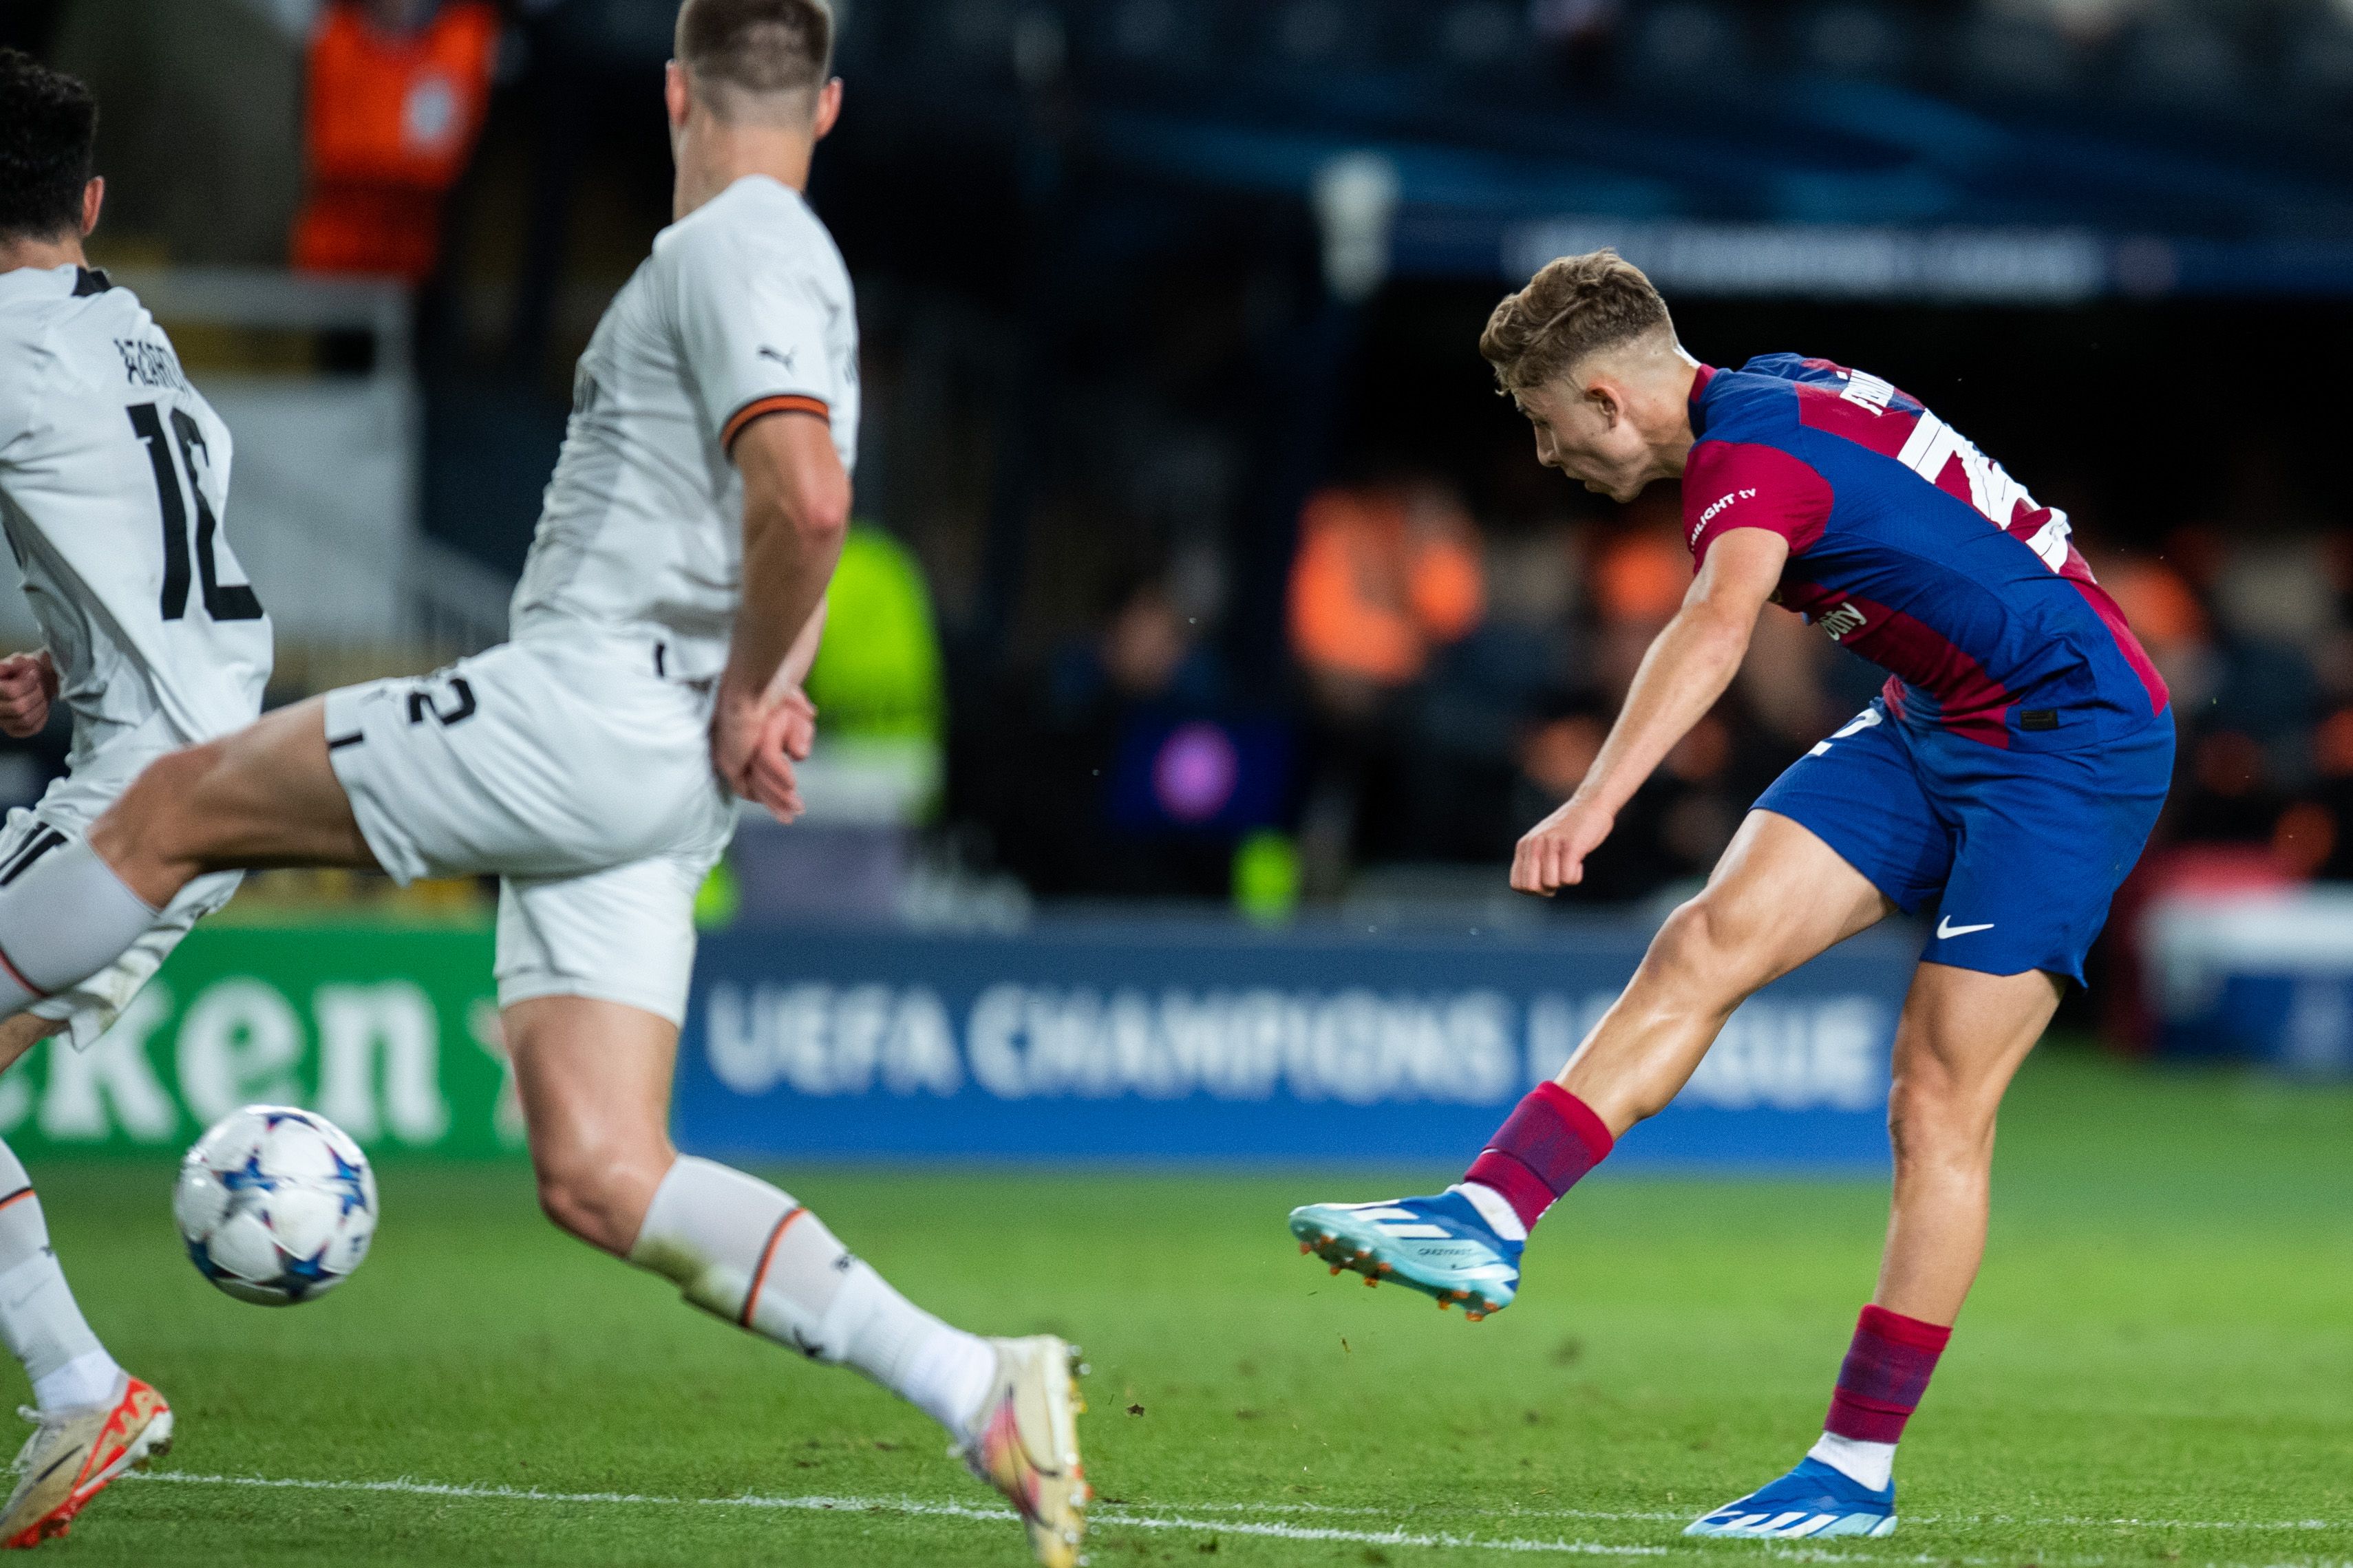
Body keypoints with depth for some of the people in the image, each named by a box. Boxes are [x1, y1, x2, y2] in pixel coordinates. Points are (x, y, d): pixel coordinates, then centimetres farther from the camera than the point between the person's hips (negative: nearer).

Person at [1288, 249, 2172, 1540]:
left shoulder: (1753, 454, -22)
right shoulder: (1775, 395, 7)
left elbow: (1720, 624, -43)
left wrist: (1598, 801, -57)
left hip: (2070, 744, -9)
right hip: (1930, 729, 9)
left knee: (1940, 1103, -10)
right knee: (1707, 944, -8)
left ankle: (1859, 1468, -5)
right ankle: (1485, 1221, -18)